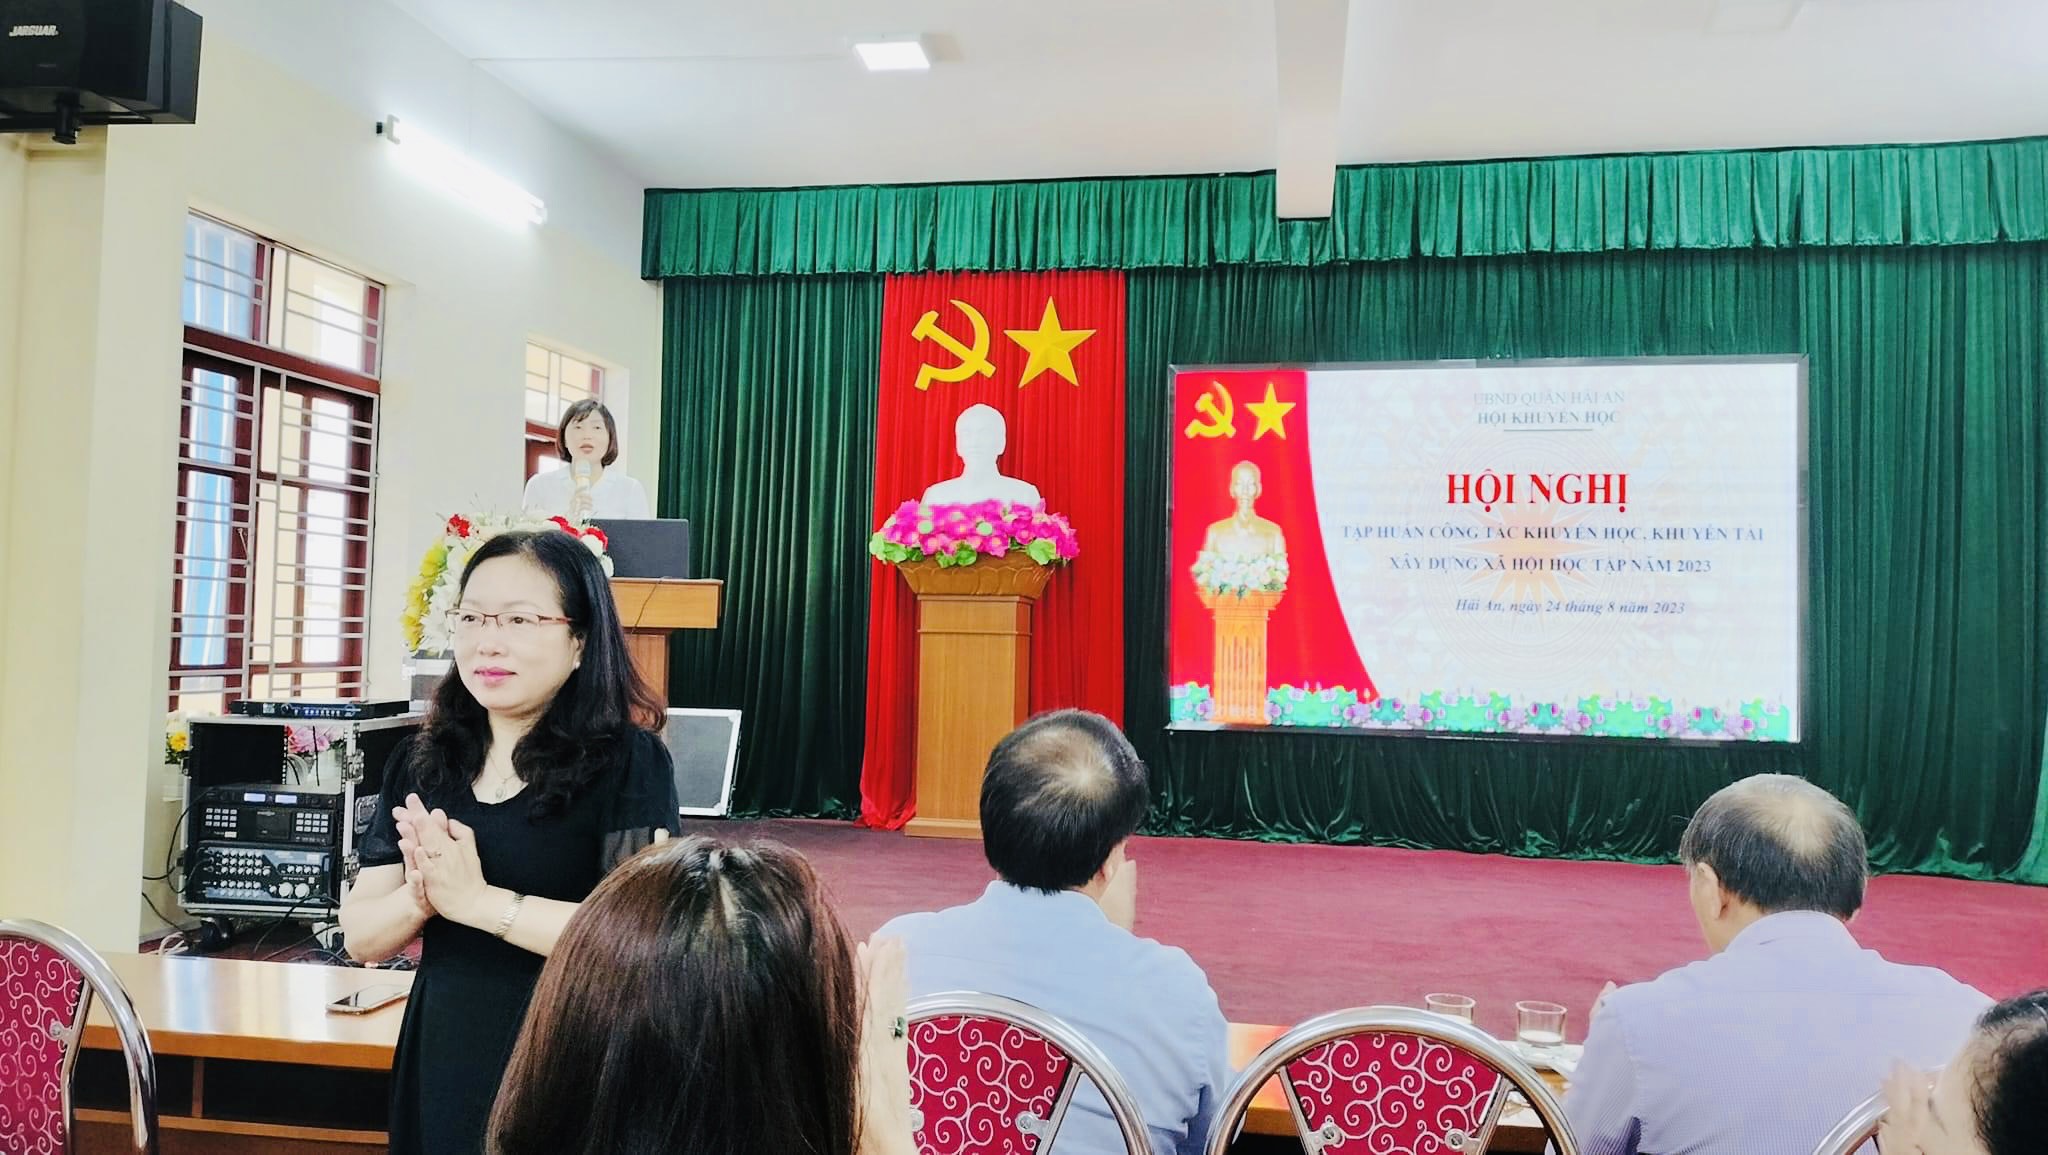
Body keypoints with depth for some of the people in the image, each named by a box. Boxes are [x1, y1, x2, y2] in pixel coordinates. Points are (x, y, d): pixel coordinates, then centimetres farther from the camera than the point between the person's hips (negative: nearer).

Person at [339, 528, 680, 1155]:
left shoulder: (628, 761, -12)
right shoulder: (419, 763, 3)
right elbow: (361, 938, 5)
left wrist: (477, 899, -21)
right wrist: (422, 895, -16)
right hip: (440, 1059, 5)